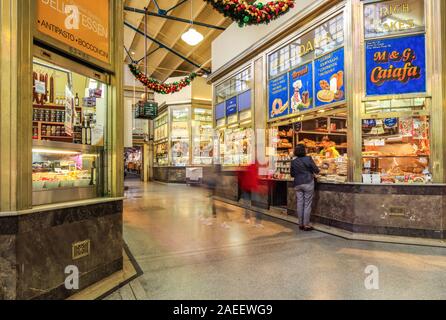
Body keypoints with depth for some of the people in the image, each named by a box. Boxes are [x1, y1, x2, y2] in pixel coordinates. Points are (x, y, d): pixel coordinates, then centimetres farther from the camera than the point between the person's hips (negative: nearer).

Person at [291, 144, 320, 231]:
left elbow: (292, 174, 11)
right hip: (308, 183, -4)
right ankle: (306, 225, 6)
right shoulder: (308, 159, -7)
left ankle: (301, 224, 16)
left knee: (300, 204, 8)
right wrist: (318, 172, 21)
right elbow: (316, 170, -2)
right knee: (307, 204, 2)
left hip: (297, 184, 4)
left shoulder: (293, 162, 4)